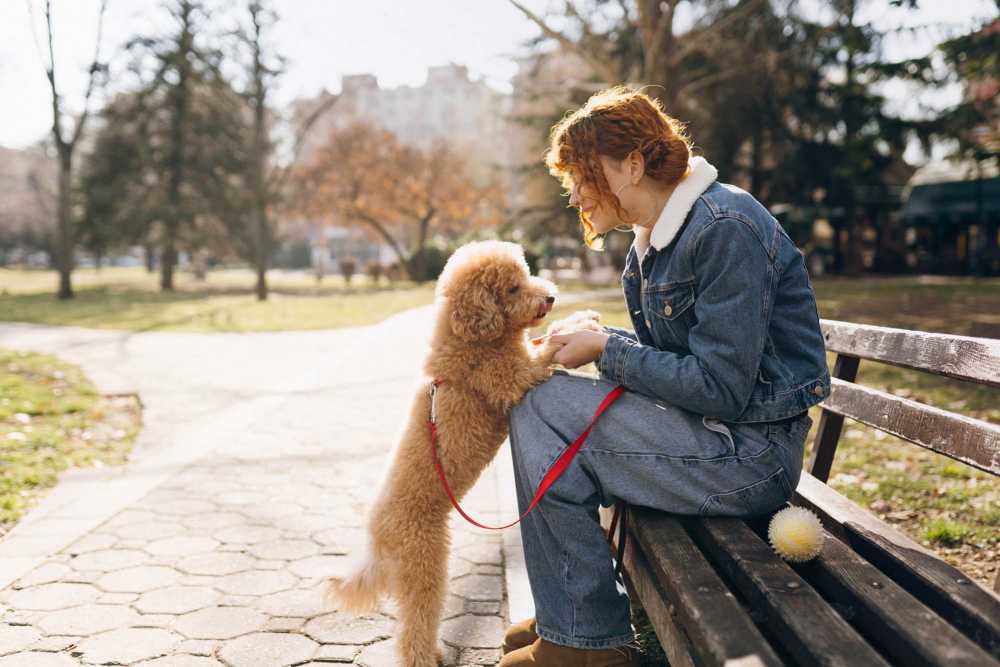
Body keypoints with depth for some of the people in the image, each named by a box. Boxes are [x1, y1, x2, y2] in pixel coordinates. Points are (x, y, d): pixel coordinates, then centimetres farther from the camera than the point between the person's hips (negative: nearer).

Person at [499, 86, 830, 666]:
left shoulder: (726, 227, -18)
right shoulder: (652, 242, 12)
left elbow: (720, 390, -23)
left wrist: (606, 350, -15)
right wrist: (596, 342, 0)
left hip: (751, 454, -10)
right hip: (714, 435, 10)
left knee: (543, 406, -14)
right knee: (540, 399, 10)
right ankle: (568, 619, 18)